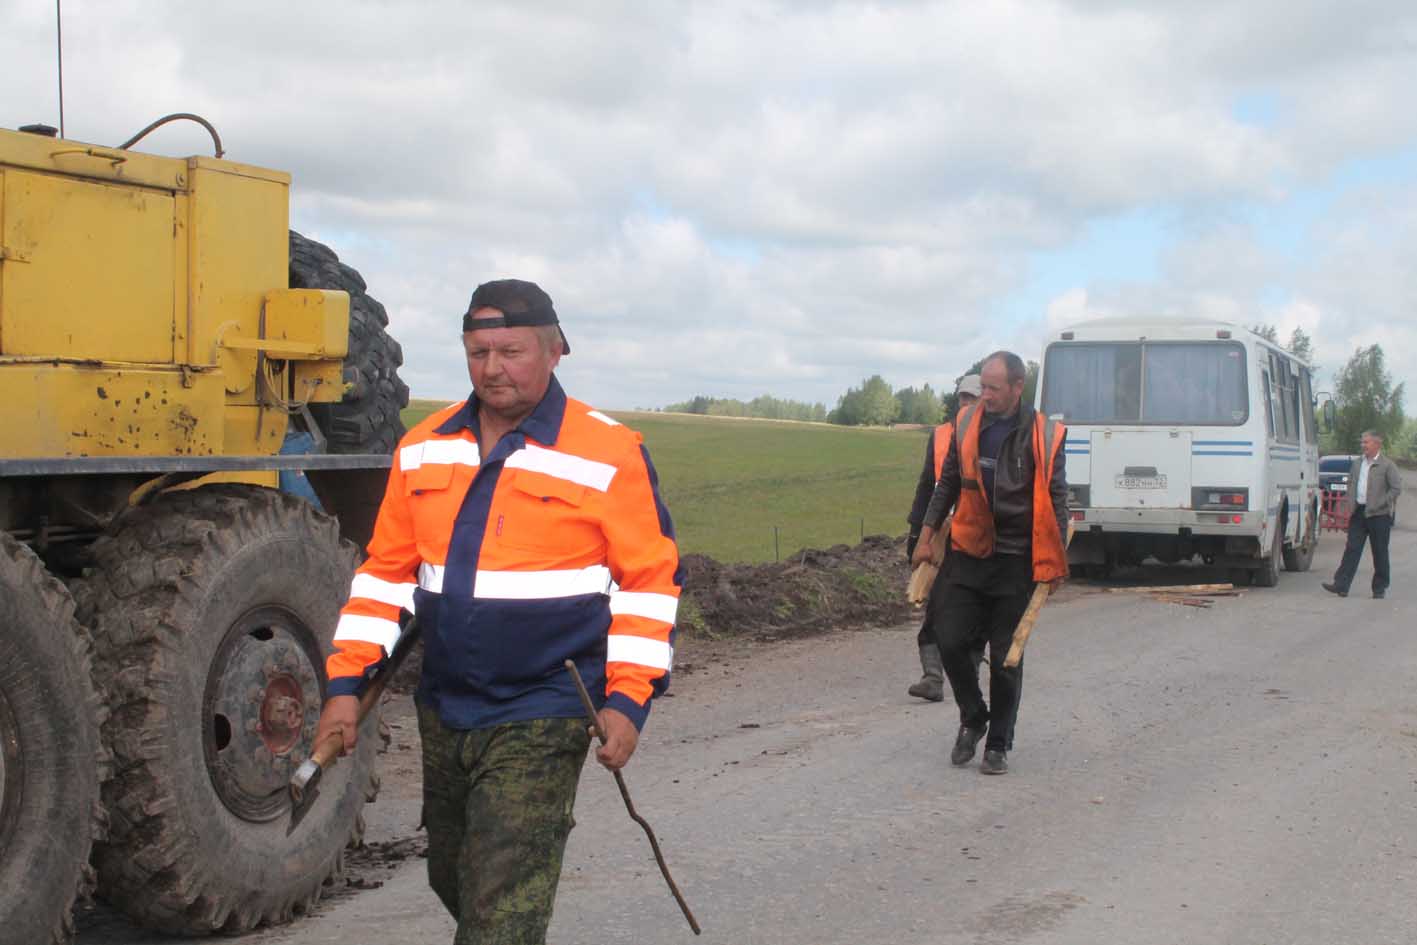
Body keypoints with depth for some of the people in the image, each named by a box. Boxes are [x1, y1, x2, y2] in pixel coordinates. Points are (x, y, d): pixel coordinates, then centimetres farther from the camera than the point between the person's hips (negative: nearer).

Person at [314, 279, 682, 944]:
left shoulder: (610, 454, -8)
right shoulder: (423, 449, 7)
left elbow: (649, 581, -6)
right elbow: (386, 571, 11)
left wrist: (628, 700, -12)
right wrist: (345, 683, 4)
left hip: (541, 721, -6)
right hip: (443, 714, 6)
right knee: (453, 882, 20)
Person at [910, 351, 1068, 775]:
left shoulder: (1043, 435, -6)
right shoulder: (967, 425, 3)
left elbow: (1056, 499, -1)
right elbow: (947, 483, 12)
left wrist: (1055, 561, -4)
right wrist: (926, 537, 10)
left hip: (1016, 561, -3)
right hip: (969, 553, 3)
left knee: (1005, 657, 3)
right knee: (950, 640, -2)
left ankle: (998, 744, 16)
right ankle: (972, 718, 22)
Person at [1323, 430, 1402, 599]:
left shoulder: (1387, 465, -6)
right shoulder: (1357, 463, 11)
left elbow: (1396, 489, -9)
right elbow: (1351, 484, 19)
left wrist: (1378, 505, -14)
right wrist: (1350, 505, 6)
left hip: (1379, 515, -5)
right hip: (1359, 512, 5)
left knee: (1380, 553, 5)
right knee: (1352, 549, 0)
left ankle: (1380, 588, 15)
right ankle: (1341, 585, -3)